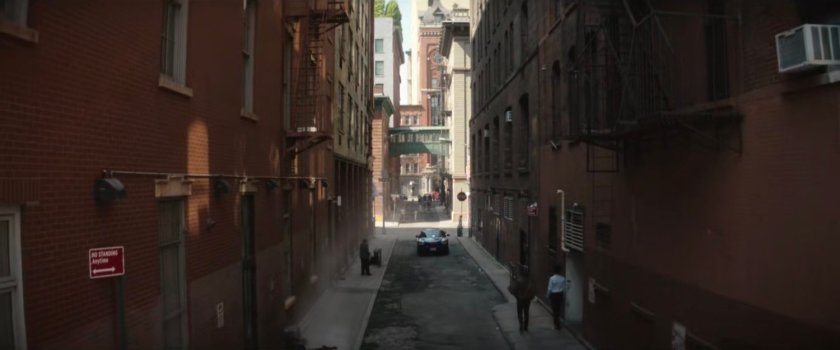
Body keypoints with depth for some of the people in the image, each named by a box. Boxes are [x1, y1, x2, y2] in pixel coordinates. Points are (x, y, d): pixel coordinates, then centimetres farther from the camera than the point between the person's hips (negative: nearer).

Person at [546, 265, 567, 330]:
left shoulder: (552, 278, -14)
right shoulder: (563, 278, -7)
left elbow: (550, 288, -9)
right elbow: (564, 288, -2)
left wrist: (547, 295, 5)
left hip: (553, 295, -3)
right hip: (560, 294, 3)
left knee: (554, 309, 5)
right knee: (559, 308, 18)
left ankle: (557, 325, 6)